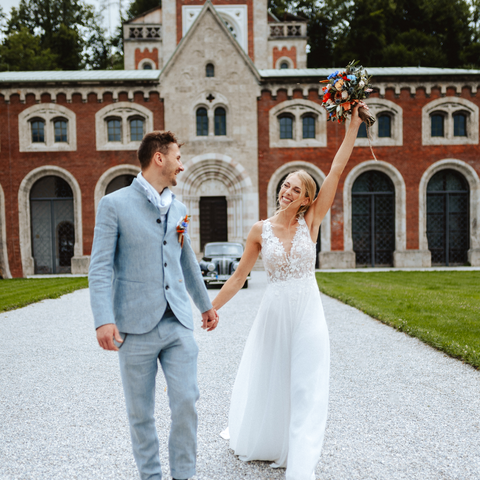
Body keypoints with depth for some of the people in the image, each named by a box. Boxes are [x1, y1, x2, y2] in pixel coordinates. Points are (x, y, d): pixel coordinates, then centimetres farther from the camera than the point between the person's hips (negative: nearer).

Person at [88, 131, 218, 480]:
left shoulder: (178, 208, 13)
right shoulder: (114, 204, -4)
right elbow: (100, 267, -9)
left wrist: (205, 304, 29)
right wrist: (104, 320, -20)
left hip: (179, 323, 4)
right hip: (137, 326, -4)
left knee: (186, 403, 1)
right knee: (140, 412, 9)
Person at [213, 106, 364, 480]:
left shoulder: (311, 223, -3)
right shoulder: (261, 230, -2)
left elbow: (337, 171, -8)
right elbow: (239, 276, 4)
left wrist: (354, 123, -11)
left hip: (308, 313, -1)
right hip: (274, 312, 1)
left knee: (306, 389, 1)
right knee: (267, 384, 16)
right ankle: (259, 440, 43)